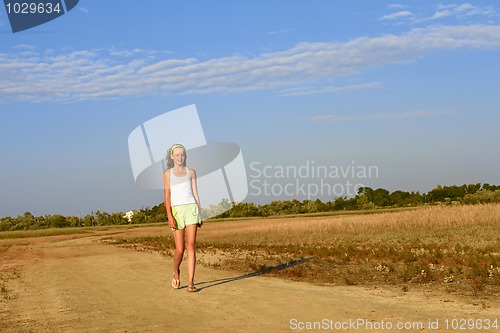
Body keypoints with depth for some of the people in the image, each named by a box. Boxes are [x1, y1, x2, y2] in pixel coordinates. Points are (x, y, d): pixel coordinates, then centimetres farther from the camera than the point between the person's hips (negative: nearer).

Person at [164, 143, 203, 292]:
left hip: (191, 208, 1)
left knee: (191, 246, -11)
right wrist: (169, 217, -9)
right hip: (177, 210, -1)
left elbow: (195, 193, 15)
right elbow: (167, 196, 2)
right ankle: (176, 272, 29)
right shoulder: (168, 173, 10)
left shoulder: (191, 172, 15)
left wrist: (200, 214, 9)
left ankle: (190, 282, -12)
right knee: (180, 250, -2)